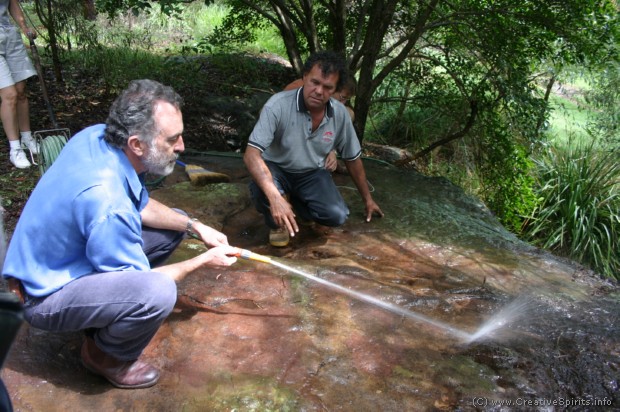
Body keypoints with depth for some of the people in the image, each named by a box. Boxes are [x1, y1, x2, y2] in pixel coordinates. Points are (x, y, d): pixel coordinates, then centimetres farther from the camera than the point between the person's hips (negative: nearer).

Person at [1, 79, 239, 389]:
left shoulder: (97, 136, -11)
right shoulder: (107, 203, -36)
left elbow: (141, 206, 6)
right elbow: (136, 279, -20)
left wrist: (194, 226, -4)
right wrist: (204, 261, -11)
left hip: (55, 261, 9)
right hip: (46, 294, -9)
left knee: (173, 226, 7)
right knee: (157, 292, -34)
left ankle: (110, 312, 16)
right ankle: (105, 357, -2)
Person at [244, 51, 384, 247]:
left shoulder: (340, 114, -14)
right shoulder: (278, 105, -28)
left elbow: (353, 158, 2)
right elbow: (251, 154, -34)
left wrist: (367, 199, 11)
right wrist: (275, 197, -47)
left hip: (311, 173, 4)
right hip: (276, 169, -3)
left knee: (337, 216, -19)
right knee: (261, 188, -37)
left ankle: (292, 203, 9)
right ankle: (276, 222, -3)